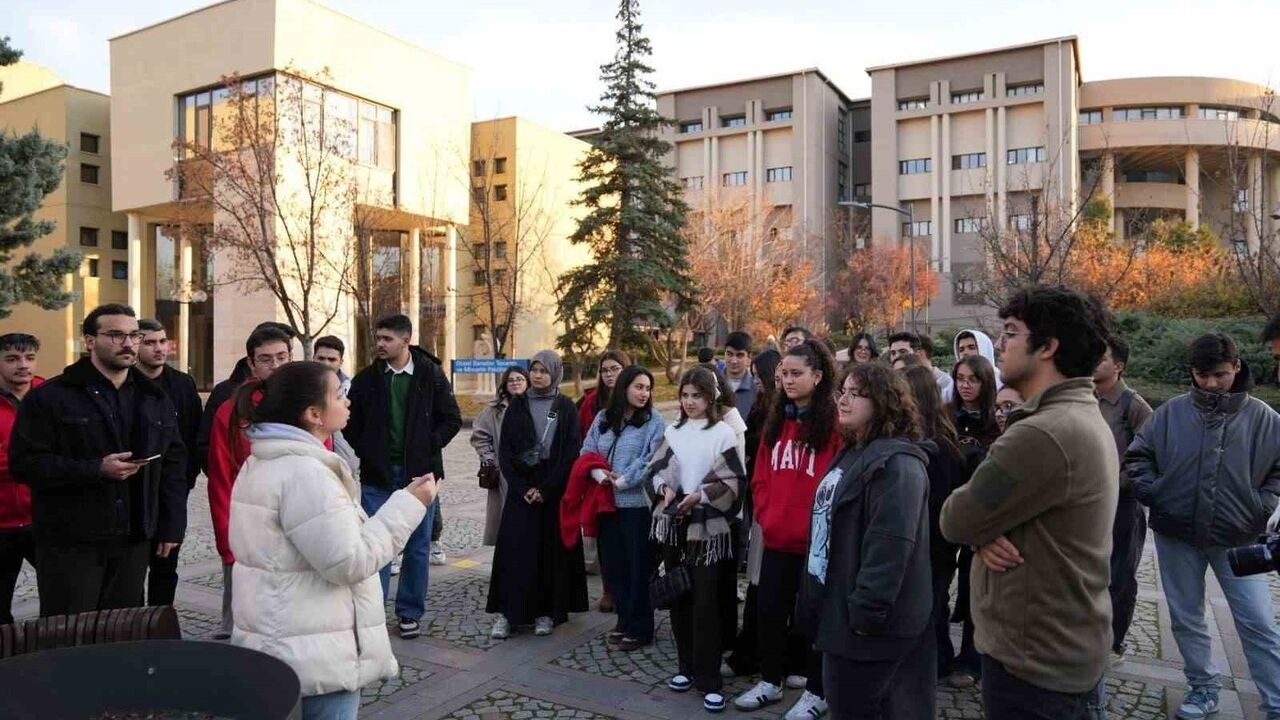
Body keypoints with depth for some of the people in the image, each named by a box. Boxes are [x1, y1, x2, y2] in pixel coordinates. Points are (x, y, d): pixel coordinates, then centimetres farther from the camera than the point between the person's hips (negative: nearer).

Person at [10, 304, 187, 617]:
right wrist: (96, 469, -22)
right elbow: (24, 463, -11)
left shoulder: (155, 399, 10)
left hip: (134, 542, 4)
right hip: (70, 543, -4)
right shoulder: (50, 397, -4)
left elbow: (173, 465, 11)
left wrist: (171, 527, 6)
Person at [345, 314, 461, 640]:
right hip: (377, 475, 1)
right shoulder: (366, 379, 1)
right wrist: (366, 452, -2)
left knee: (417, 546, 8)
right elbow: (351, 424, 9)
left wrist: (428, 448, -8)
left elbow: (453, 419, 0)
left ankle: (410, 613, 21)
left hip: (419, 473, 0)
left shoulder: (431, 375, -3)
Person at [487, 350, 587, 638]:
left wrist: (546, 489, -11)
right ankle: (507, 612, 5)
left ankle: (547, 612, 13)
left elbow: (572, 453, -4)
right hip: (520, 491, 1)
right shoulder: (517, 405, 5)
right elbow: (504, 451, 2)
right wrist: (522, 488, -8)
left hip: (555, 492, -1)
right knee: (515, 551, -1)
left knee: (552, 550, 3)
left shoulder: (566, 407, 1)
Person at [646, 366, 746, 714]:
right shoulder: (673, 431, 9)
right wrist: (665, 488, -10)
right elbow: (653, 471, 10)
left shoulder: (724, 433, -4)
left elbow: (734, 482, -7)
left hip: (708, 527, -4)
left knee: (705, 602, -5)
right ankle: (687, 667, 26)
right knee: (679, 598, 12)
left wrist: (700, 495, -18)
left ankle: (709, 680, 4)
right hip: (674, 524, 5)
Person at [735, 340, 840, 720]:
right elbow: (761, 475, 13)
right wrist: (766, 515, 1)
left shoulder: (834, 422, -10)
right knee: (769, 609, 13)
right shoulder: (777, 420, 11)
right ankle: (770, 681, 31)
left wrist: (816, 524, -14)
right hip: (776, 537, 6)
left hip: (815, 540, -6)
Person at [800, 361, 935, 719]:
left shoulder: (896, 462, -20)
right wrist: (819, 599, 23)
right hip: (838, 608, 10)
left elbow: (889, 544, -27)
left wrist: (867, 611, -27)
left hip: (867, 618, -10)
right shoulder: (852, 453, 14)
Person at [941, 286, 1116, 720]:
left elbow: (955, 520, -21)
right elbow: (995, 509, 9)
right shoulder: (1083, 418, 8)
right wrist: (984, 532, -12)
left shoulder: (1043, 434, -28)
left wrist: (979, 529, 1)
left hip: (1034, 665, -9)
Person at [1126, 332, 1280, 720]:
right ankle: (1204, 688, 31)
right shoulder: (1171, 412, -2)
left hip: (1237, 539, -1)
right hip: (1176, 535, 2)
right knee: (1186, 619, 13)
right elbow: (1137, 457, 5)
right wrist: (1153, 494, -5)